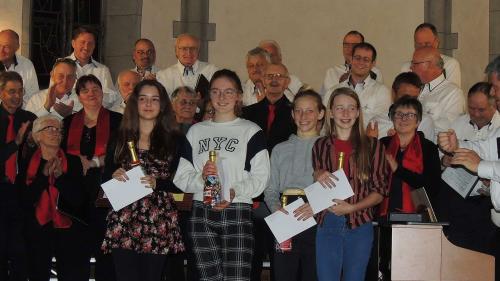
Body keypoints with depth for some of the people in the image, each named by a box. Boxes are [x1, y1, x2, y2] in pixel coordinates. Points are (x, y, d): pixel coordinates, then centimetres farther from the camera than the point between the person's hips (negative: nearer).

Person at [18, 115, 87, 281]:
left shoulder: (73, 162, 4)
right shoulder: (27, 163, 4)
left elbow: (78, 200, -4)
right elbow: (25, 200, -6)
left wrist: (60, 176, -17)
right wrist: (44, 175, -16)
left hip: (68, 232, 0)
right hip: (37, 232, 0)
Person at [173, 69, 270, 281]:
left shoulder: (251, 131, 6)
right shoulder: (196, 131, 16)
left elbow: (260, 177, -4)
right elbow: (181, 177, 10)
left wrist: (234, 192, -20)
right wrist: (201, 177, -10)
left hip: (237, 213, -3)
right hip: (202, 213, 3)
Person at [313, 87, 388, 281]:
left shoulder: (372, 146, 3)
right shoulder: (320, 146, 9)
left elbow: (380, 191, 2)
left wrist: (352, 207, -12)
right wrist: (318, 176, -3)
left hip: (359, 225, -1)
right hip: (327, 225, 1)